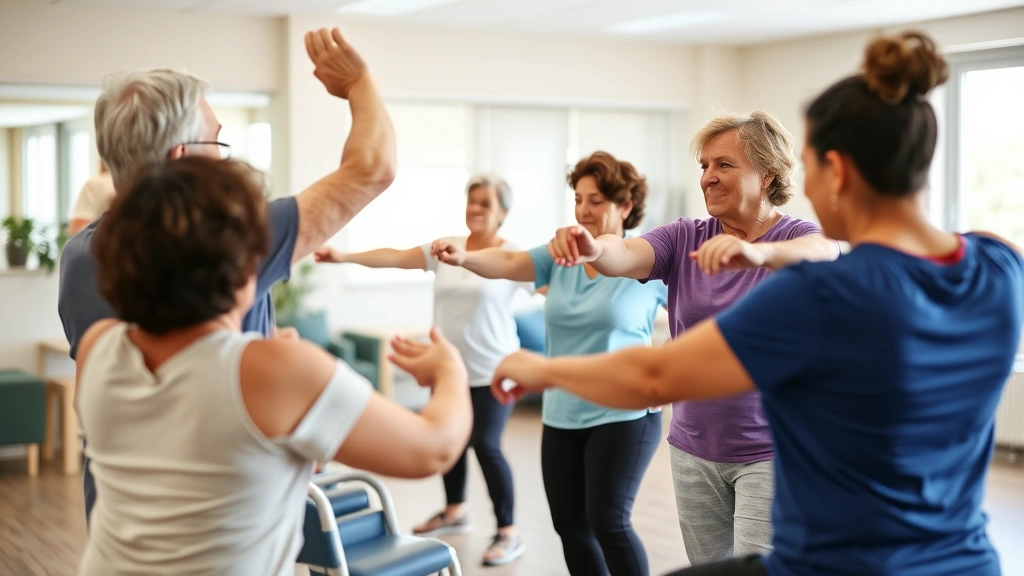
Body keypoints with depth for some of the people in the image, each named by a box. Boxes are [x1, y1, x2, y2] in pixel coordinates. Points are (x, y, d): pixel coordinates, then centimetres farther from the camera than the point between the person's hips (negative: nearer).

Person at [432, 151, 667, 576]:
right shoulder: (560, 256, 3)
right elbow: (508, 263, -11)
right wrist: (464, 257, -29)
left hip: (623, 414, -5)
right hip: (561, 416, 5)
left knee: (607, 521, -9)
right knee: (568, 524, 11)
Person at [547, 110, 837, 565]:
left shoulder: (797, 236, -8)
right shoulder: (685, 238, 2)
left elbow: (823, 255, -32)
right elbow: (628, 255, -18)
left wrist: (758, 252, -54)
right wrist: (592, 249, -42)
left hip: (773, 452, -4)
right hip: (694, 449, 4)